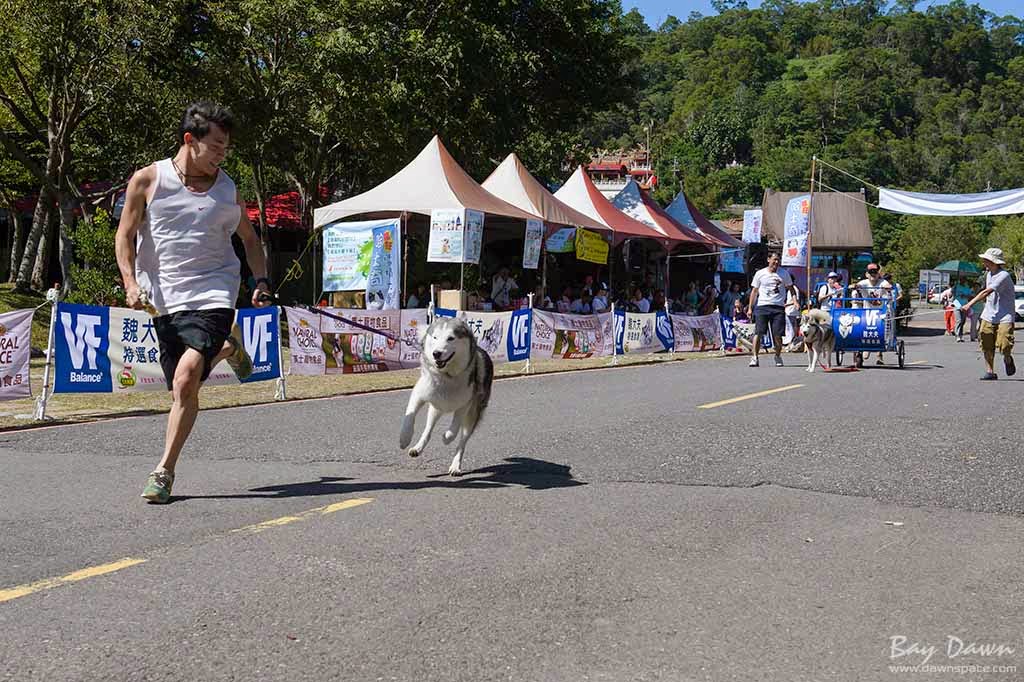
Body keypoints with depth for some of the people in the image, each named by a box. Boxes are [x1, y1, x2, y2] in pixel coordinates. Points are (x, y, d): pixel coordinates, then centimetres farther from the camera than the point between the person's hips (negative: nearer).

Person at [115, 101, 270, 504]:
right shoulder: (147, 180, 1)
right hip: (163, 299, 1)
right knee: (182, 390, 6)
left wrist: (261, 280, 6)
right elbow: (125, 235, 7)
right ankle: (227, 346, 38)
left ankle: (164, 471, -13)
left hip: (212, 293, -1)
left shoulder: (228, 190, 7)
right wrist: (131, 282, -7)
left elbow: (249, 238, 20)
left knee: (186, 377, -22)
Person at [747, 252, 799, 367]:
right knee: (758, 332, -9)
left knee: (778, 334, -1)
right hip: (762, 306, -1)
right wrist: (750, 308, 5)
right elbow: (754, 291, 9)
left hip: (778, 307, 1)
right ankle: (755, 357, -5)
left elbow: (791, 288, 15)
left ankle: (778, 357, 17)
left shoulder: (784, 274, 8)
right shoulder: (760, 274, 6)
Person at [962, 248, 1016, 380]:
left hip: (1004, 317, -7)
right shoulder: (988, 274, 9)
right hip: (989, 315, 7)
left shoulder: (1003, 276, -18)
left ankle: (1007, 359, 18)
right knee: (987, 346, 0)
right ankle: (990, 372, 8)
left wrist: (970, 303, -30)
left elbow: (986, 292, -26)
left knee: (1004, 345, -14)